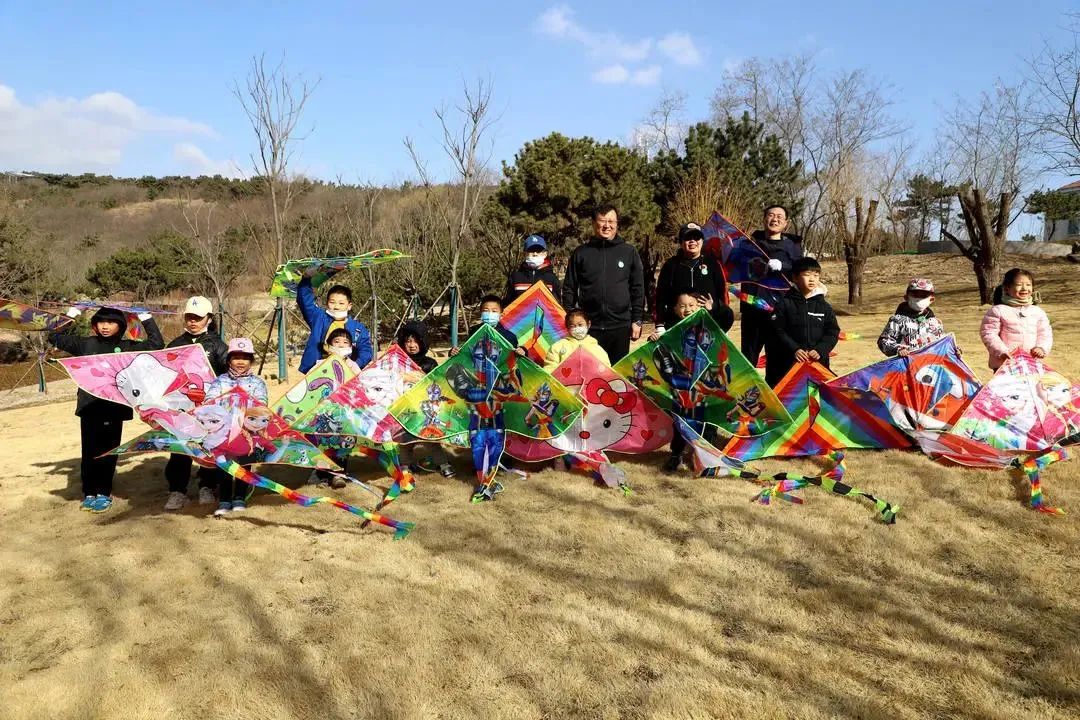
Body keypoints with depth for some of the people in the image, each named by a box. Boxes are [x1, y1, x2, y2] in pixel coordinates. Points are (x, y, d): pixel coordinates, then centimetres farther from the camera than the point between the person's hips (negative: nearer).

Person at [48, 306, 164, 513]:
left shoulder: (127, 347, 3)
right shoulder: (86, 344, 7)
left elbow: (157, 344, -2)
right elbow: (54, 336, 14)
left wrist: (146, 318, -1)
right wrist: (70, 316, 8)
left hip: (114, 408, -1)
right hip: (89, 407, 2)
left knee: (108, 452, 6)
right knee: (89, 452, 8)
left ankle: (104, 494, 18)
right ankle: (89, 493, 20)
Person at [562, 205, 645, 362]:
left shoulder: (629, 252, 6)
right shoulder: (581, 253, 6)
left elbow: (638, 289, 6)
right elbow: (569, 289, 7)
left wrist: (637, 320, 1)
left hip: (620, 326, 0)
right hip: (589, 327, 0)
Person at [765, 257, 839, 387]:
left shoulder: (824, 306, 7)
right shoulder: (785, 304, -2)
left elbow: (832, 332, 5)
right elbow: (778, 331, -6)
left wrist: (820, 350, -10)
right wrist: (794, 349, -16)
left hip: (818, 361, 3)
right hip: (790, 362, -2)